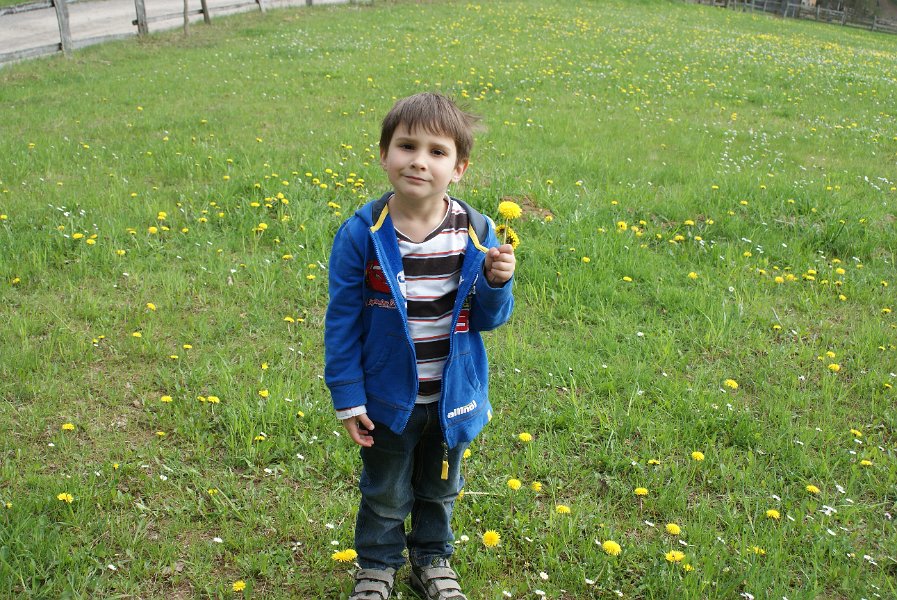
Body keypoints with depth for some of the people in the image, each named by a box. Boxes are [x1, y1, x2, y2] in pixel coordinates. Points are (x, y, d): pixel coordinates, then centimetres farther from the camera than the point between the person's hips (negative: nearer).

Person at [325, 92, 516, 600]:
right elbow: (342, 321, -11)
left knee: (440, 488, 25)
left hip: (454, 397, 2)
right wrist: (347, 398, -9)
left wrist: (497, 282, -27)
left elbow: (488, 318, -5)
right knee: (385, 493, 19)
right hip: (388, 398, -2)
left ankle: (433, 558, 50)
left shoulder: (476, 233, -13)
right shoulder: (361, 234, -18)